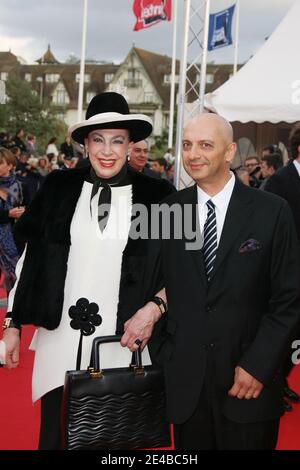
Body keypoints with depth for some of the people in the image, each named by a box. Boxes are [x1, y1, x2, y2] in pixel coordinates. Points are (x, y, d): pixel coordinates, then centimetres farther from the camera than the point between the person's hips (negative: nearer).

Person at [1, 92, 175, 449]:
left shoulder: (157, 196, -1)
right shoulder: (59, 188, 3)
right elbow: (30, 259, 9)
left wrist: (153, 309, -11)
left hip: (124, 346, -1)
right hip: (60, 343, 1)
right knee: (55, 438, 5)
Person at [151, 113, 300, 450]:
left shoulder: (272, 211, -5)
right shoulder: (168, 211, 2)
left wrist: (258, 365, -10)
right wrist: (162, 353, -5)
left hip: (250, 383, -2)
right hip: (184, 383, 2)